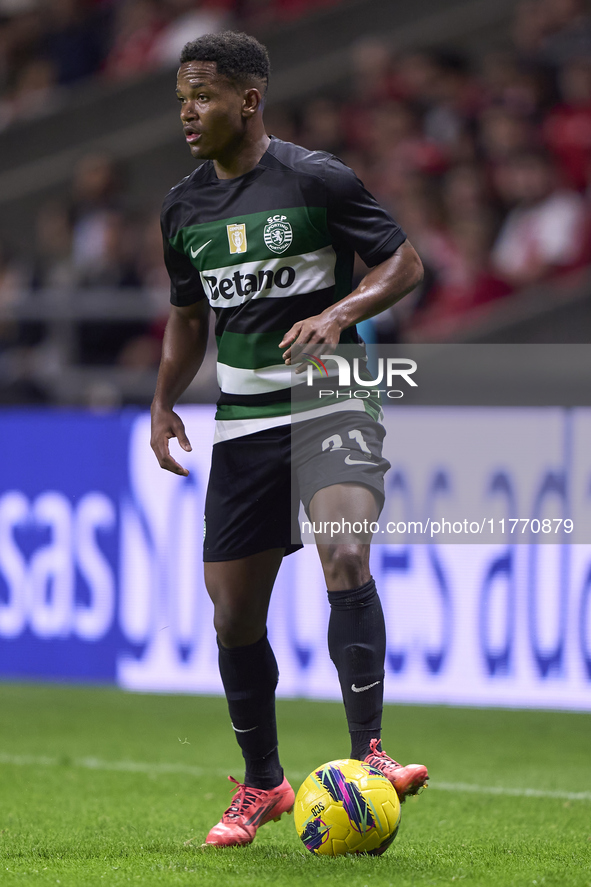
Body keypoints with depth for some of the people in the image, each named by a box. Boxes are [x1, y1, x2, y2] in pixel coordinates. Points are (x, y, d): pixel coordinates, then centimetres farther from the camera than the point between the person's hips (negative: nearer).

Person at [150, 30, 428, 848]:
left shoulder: (316, 180, -9)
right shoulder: (185, 208, 9)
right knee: (234, 614, 5)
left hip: (332, 406, -5)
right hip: (243, 424, 6)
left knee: (346, 556, -29)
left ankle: (367, 756, -26)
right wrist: (164, 402, 9)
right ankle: (262, 786, 23)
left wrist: (339, 313, -21)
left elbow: (403, 264, -5)